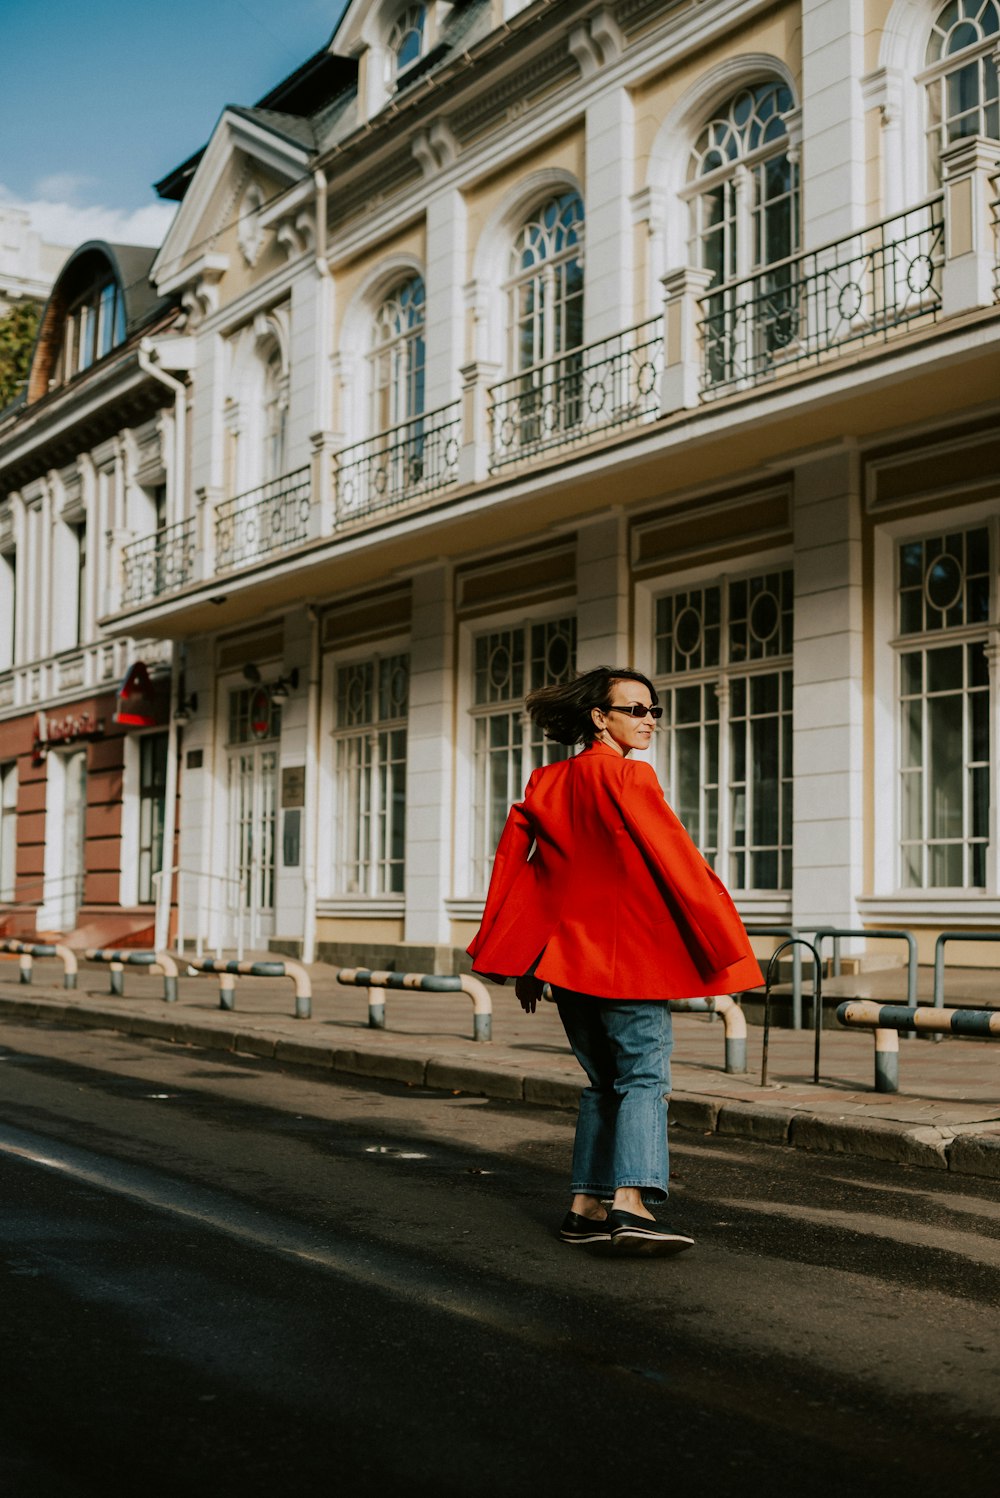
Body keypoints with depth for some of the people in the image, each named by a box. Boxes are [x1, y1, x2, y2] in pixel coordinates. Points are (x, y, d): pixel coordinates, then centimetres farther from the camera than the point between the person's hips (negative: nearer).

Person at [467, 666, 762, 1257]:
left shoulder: (549, 783, 13)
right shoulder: (629, 776, -8)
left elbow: (515, 863, 12)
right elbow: (675, 859, -11)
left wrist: (525, 965, 16)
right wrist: (723, 941, -5)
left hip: (566, 954, 8)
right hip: (628, 953, -7)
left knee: (603, 1081, 15)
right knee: (645, 1076, -8)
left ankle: (586, 1207, 14)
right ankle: (631, 1203, -21)